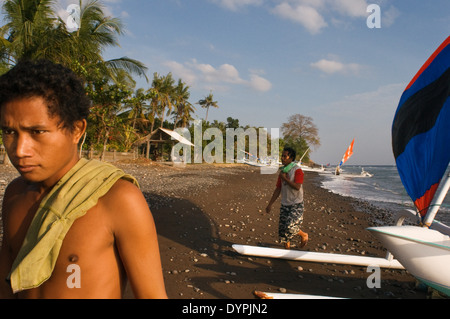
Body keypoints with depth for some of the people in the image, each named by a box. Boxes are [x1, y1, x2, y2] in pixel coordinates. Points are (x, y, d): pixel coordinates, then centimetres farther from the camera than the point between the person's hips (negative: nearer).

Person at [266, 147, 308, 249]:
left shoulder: (297, 170, -12)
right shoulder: (282, 171, 9)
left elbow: (297, 187, -25)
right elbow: (278, 189, 12)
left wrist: (285, 178, -18)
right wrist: (270, 204, 10)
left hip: (296, 205, -6)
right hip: (285, 205, 6)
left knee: (290, 227, -16)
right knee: (282, 230, 5)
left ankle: (304, 235, 13)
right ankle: (287, 247, 21)